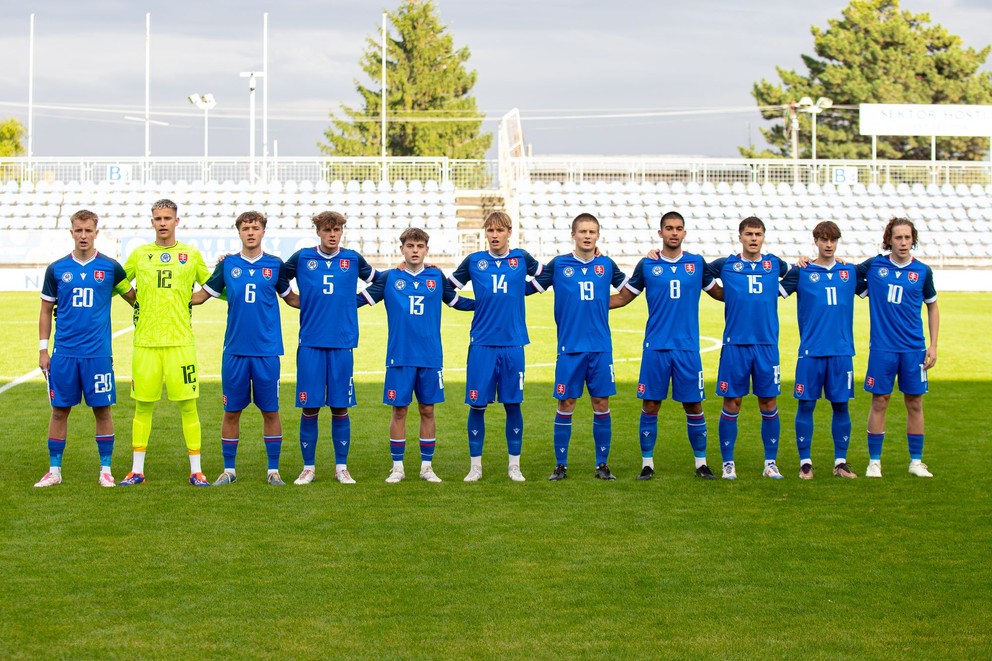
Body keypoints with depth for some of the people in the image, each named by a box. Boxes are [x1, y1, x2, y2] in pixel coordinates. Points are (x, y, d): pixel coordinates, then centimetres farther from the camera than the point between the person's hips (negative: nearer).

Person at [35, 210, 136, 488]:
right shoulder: (56, 269, 5)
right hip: (63, 352, 1)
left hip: (98, 352, -1)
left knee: (102, 410, 2)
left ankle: (105, 469, 12)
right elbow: (46, 311, 10)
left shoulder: (110, 267, 2)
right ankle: (54, 470, 14)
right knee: (60, 410, 5)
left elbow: (134, 297, 14)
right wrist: (43, 349, 6)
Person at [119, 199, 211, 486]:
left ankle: (196, 470, 6)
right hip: (145, 341, 1)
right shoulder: (139, 254, 9)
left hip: (180, 341, -1)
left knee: (188, 404, -2)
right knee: (143, 404, 5)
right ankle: (137, 470, 14)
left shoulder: (192, 255, 7)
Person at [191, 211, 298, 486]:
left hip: (267, 350, 0)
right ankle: (229, 469, 16)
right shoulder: (227, 265, 4)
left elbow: (290, 297, 17)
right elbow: (202, 295, 13)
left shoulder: (275, 265, 4)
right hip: (235, 350, 1)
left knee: (270, 410, 3)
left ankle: (273, 470, 13)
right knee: (231, 411, 5)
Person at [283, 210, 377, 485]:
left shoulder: (353, 259, 7)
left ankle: (341, 467, 14)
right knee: (309, 408, 1)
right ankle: (308, 467, 12)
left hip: (342, 344, 1)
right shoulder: (301, 258, 4)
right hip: (310, 343, -1)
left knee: (340, 408, 4)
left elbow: (377, 278, 22)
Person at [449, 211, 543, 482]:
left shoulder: (522, 259, 5)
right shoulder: (474, 261, 3)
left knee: (513, 404, 5)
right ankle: (475, 466, 11)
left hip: (513, 344, 1)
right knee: (477, 405, 1)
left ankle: (514, 465, 16)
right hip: (482, 344, 0)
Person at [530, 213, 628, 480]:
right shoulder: (558, 264, 1)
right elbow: (529, 287, 8)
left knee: (601, 403, 3)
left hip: (601, 348, 1)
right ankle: (560, 465, 10)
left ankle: (602, 465, 12)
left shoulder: (607, 265, 6)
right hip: (570, 347, -1)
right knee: (565, 404, 1)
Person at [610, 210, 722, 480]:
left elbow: (719, 293, 19)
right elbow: (622, 297, 10)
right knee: (650, 406, 1)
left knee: (694, 406, 4)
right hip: (655, 347, -1)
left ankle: (701, 463, 16)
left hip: (688, 347, 1)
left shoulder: (697, 263, 6)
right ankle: (647, 463, 12)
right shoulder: (647, 265, 3)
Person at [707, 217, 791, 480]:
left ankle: (770, 463, 15)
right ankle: (728, 463, 11)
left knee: (769, 404, 5)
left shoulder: (774, 264, 8)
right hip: (735, 344, -2)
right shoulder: (726, 265, 3)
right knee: (731, 404, 1)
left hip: (767, 345, 2)